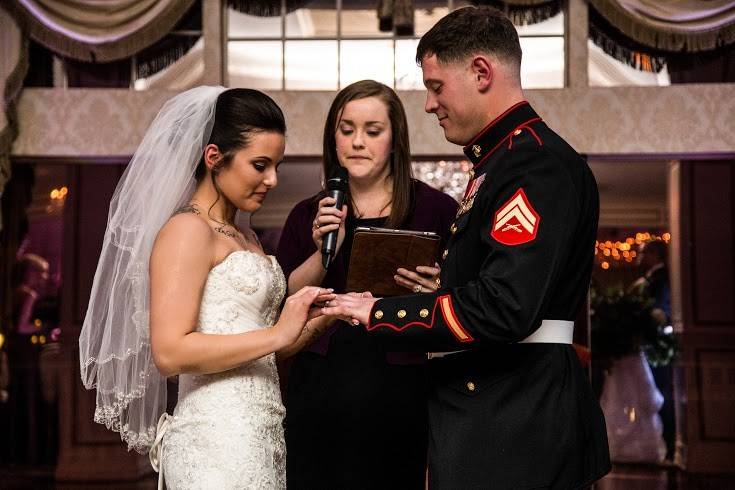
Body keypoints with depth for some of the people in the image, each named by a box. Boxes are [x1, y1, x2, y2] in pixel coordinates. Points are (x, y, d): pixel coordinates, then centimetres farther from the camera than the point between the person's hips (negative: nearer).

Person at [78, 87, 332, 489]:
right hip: (217, 440, -8)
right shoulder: (188, 230, -9)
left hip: (260, 436, 9)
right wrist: (278, 334, -18)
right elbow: (170, 352, -19)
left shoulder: (244, 238, 17)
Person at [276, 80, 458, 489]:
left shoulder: (436, 209, 2)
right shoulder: (309, 216, 11)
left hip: (400, 393, -2)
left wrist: (440, 291, -16)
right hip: (319, 390, 2)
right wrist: (323, 252, -10)